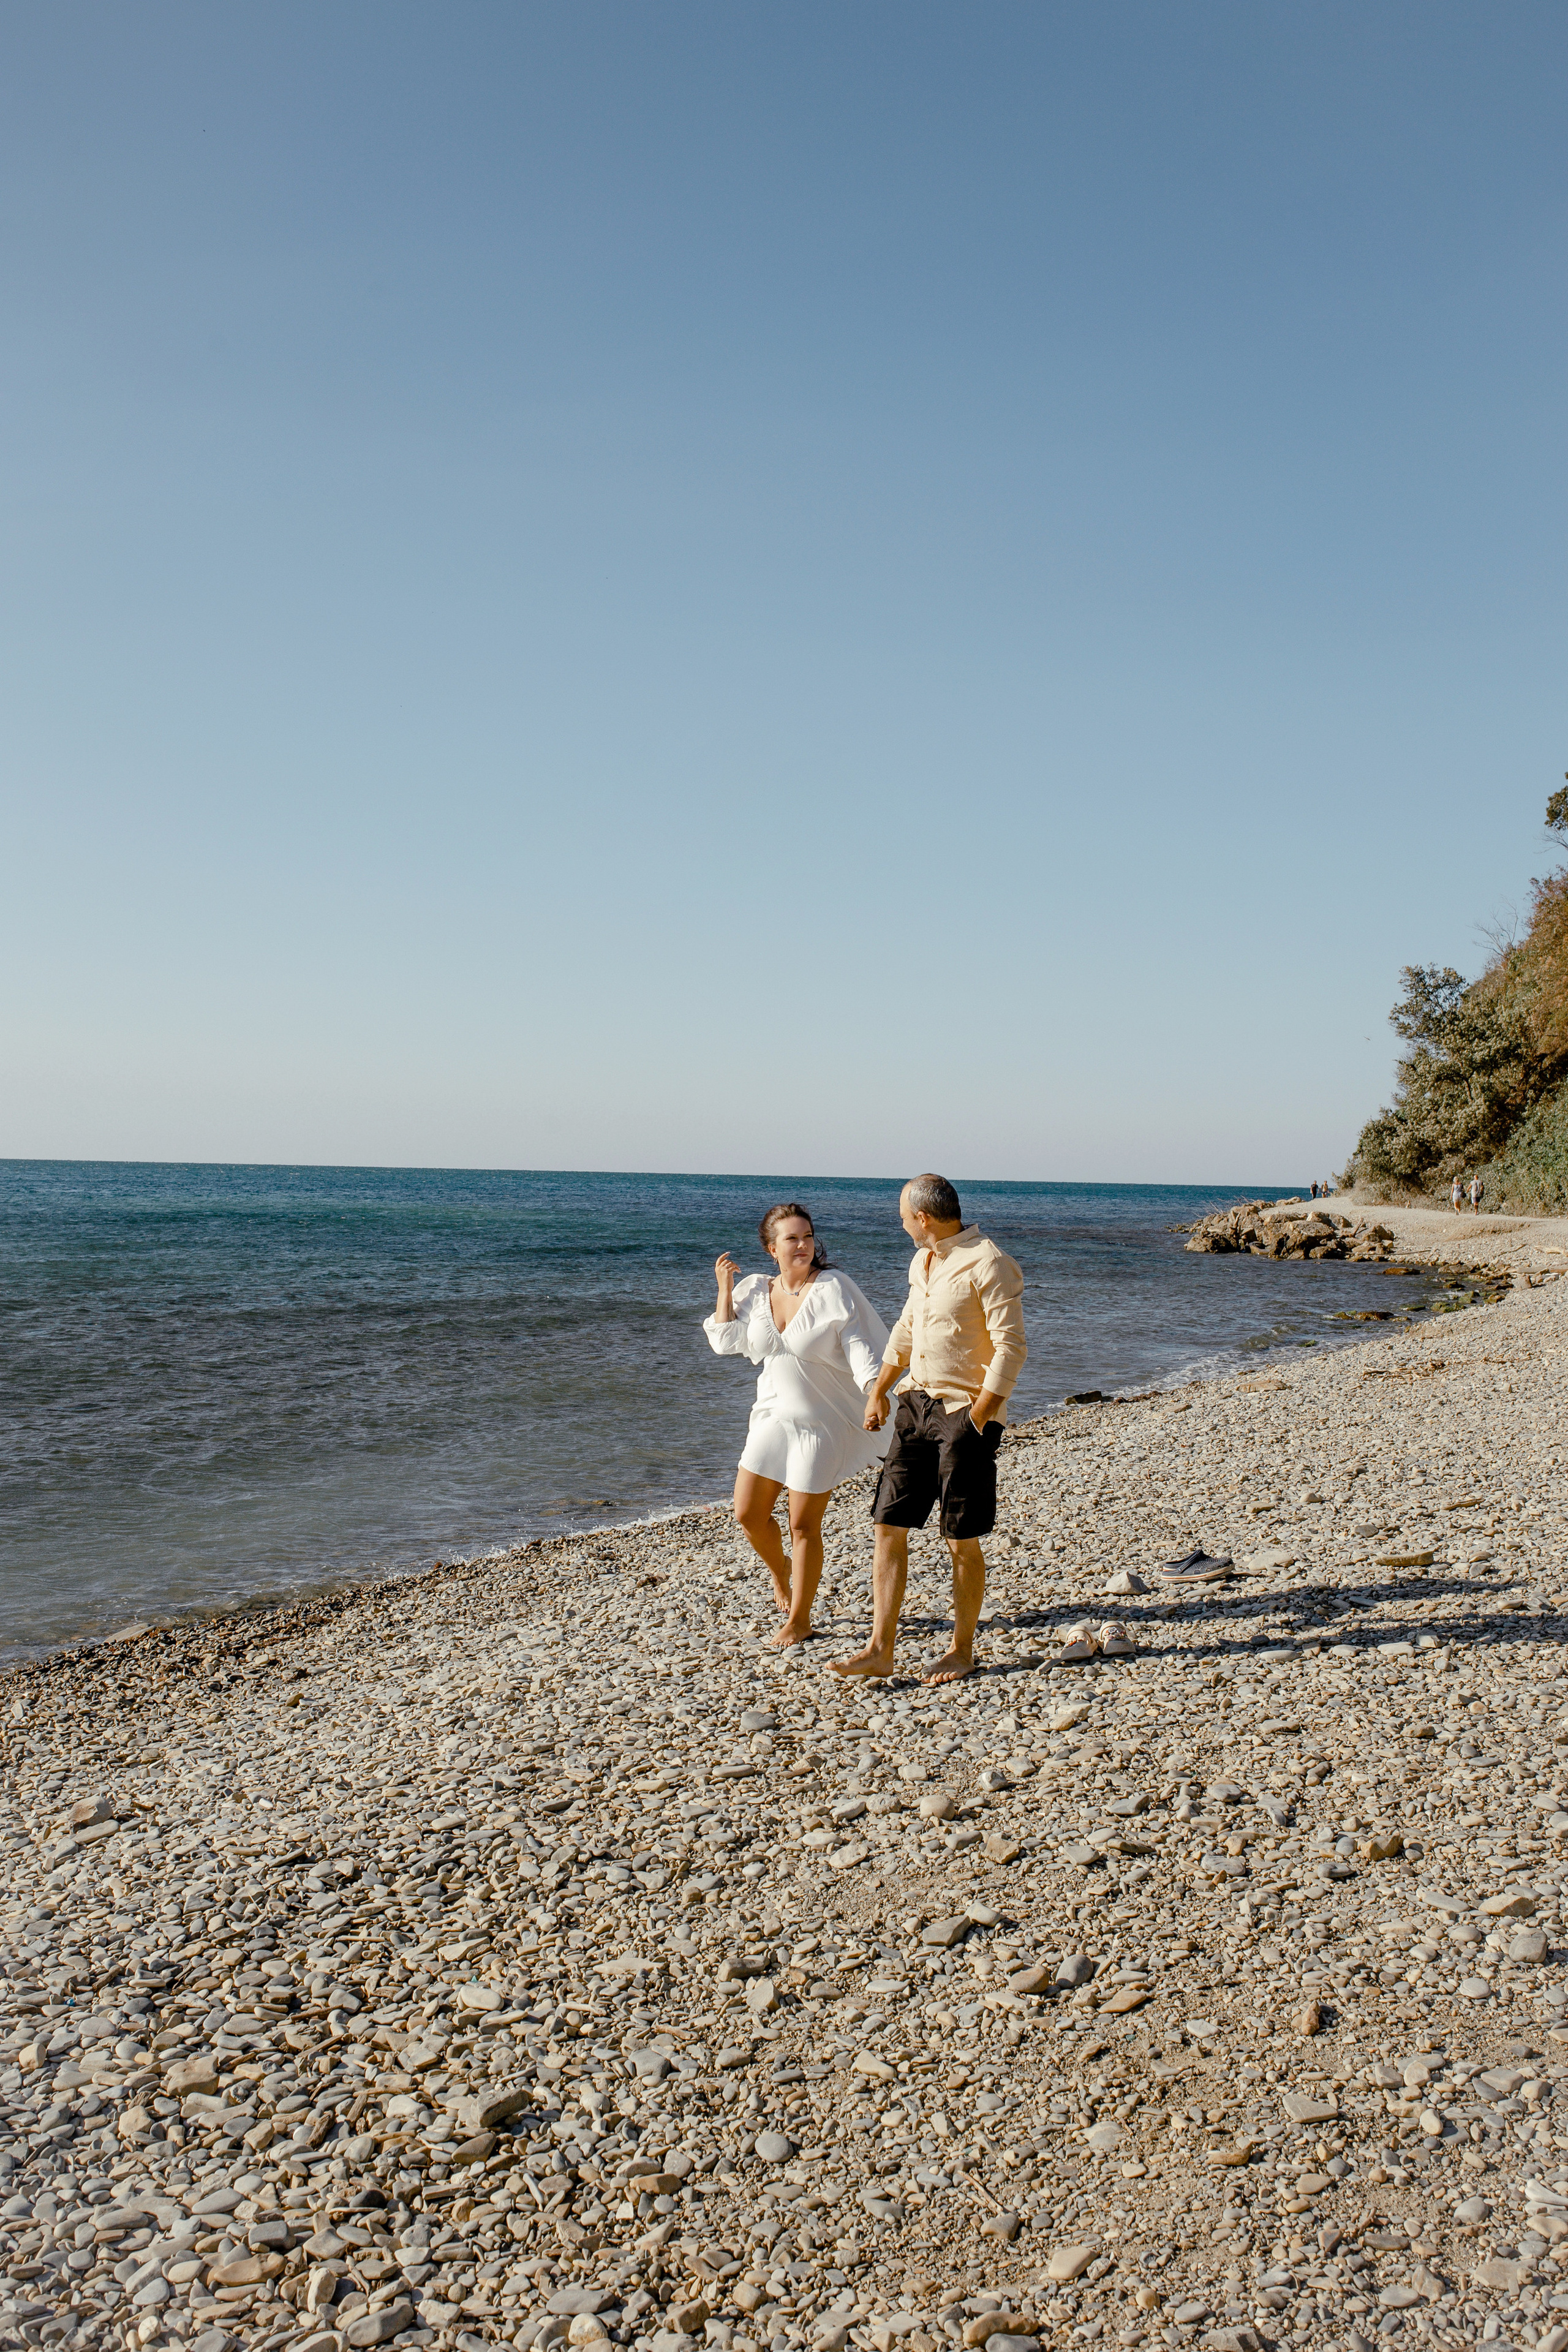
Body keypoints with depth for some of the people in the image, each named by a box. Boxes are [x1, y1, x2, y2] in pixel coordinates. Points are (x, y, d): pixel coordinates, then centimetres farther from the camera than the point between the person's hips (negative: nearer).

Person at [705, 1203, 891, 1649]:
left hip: (823, 1423, -5)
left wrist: (875, 1388, -32)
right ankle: (780, 1571, 38)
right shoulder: (755, 1290, 4)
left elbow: (858, 1345, -17)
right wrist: (724, 1289, -1)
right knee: (748, 1513, 5)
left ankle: (800, 1620, 18)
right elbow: (725, 1341, 5)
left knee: (804, 1526, 1)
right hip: (774, 1416, 5)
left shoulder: (833, 1288, -13)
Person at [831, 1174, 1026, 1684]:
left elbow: (1011, 1348, -17)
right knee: (888, 1526, 3)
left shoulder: (987, 1264, -14)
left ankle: (962, 1651, 18)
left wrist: (977, 1419, -19)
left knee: (962, 1541, 2)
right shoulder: (922, 1262, 13)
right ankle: (880, 1649, 8)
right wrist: (878, 1391, 23)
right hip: (916, 1403, 8)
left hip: (966, 1411, -8)